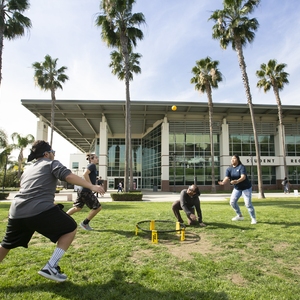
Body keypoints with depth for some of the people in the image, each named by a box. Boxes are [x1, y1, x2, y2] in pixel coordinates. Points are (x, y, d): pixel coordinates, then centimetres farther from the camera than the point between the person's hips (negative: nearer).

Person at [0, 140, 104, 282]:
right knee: (70, 228, 9)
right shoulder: (51, 163, 8)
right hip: (40, 210, -7)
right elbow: (68, 176, -11)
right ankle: (50, 267, 3)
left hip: (16, 212, 8)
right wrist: (91, 186, -9)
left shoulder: (27, 169, 28)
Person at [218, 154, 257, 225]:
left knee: (248, 203, -9)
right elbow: (227, 178, -19)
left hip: (246, 187, -6)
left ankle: (253, 218, 10)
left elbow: (243, 177, -35)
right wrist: (223, 182, -42)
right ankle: (240, 216, 22)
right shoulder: (229, 169, -5)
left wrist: (237, 181, -55)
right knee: (232, 202, 3)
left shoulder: (241, 167, -20)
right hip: (237, 188, 6)